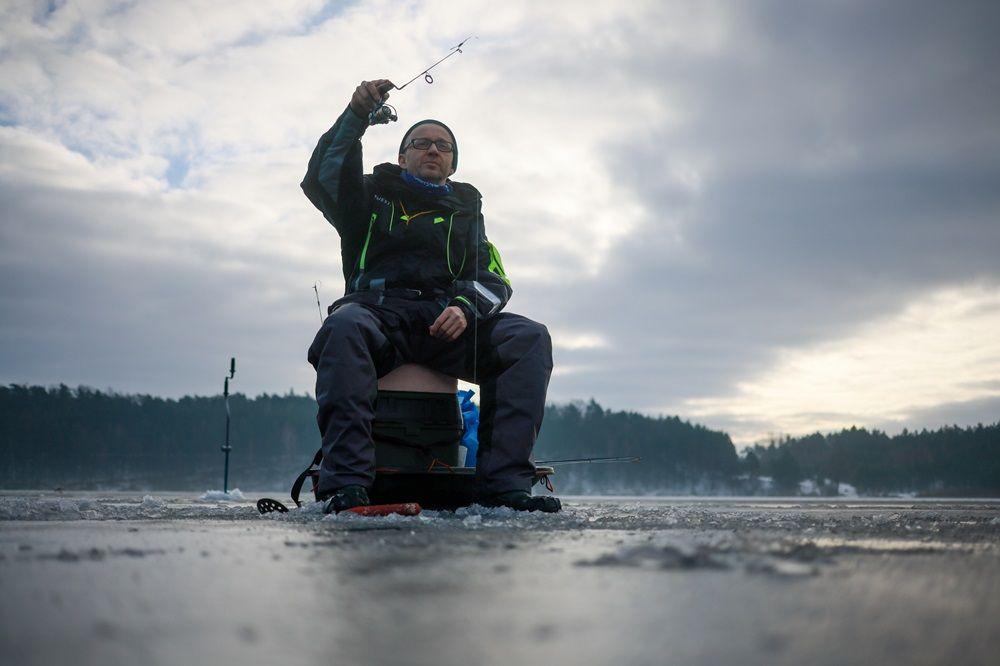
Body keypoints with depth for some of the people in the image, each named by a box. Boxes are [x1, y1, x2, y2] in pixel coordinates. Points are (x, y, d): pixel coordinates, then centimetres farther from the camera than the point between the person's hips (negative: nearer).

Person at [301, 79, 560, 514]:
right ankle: (346, 485, -44)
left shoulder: (465, 211, 29)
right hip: (380, 311, -2)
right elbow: (322, 179, 2)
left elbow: (493, 279, 15)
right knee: (344, 326, -38)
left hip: (447, 320, 3)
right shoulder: (373, 195, 23)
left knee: (530, 338, -25)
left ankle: (502, 483, -34)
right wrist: (357, 115, -8)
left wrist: (465, 308, -8)